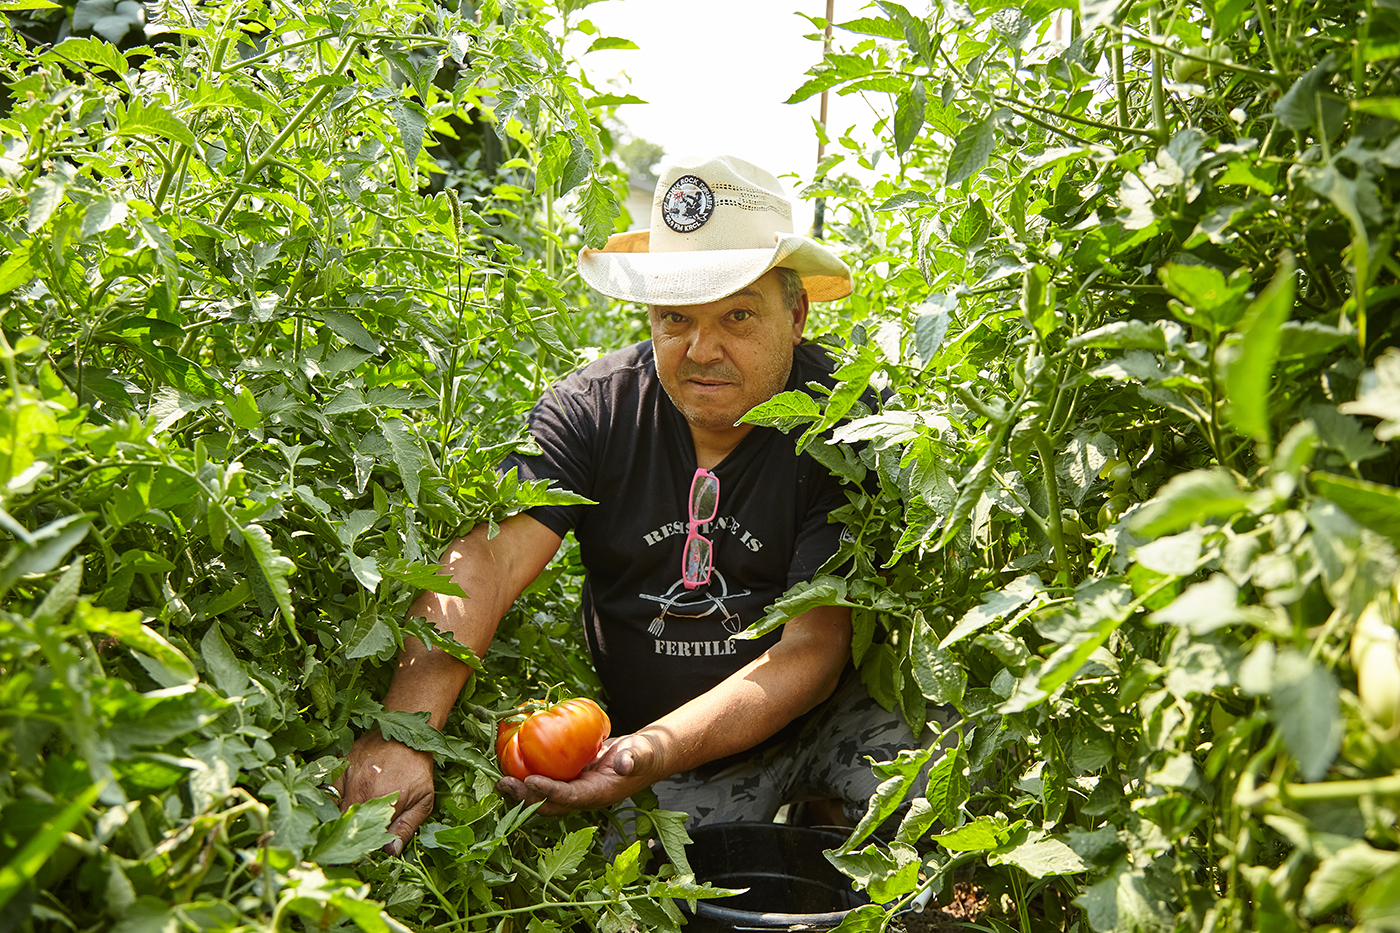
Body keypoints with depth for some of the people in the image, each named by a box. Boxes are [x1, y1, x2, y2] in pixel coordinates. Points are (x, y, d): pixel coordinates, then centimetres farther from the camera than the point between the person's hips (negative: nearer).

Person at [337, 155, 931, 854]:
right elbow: (485, 558, -27)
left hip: (816, 722, -2)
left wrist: (658, 752, -36)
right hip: (635, 734, 2)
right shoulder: (592, 410, -13)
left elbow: (814, 648, -22)